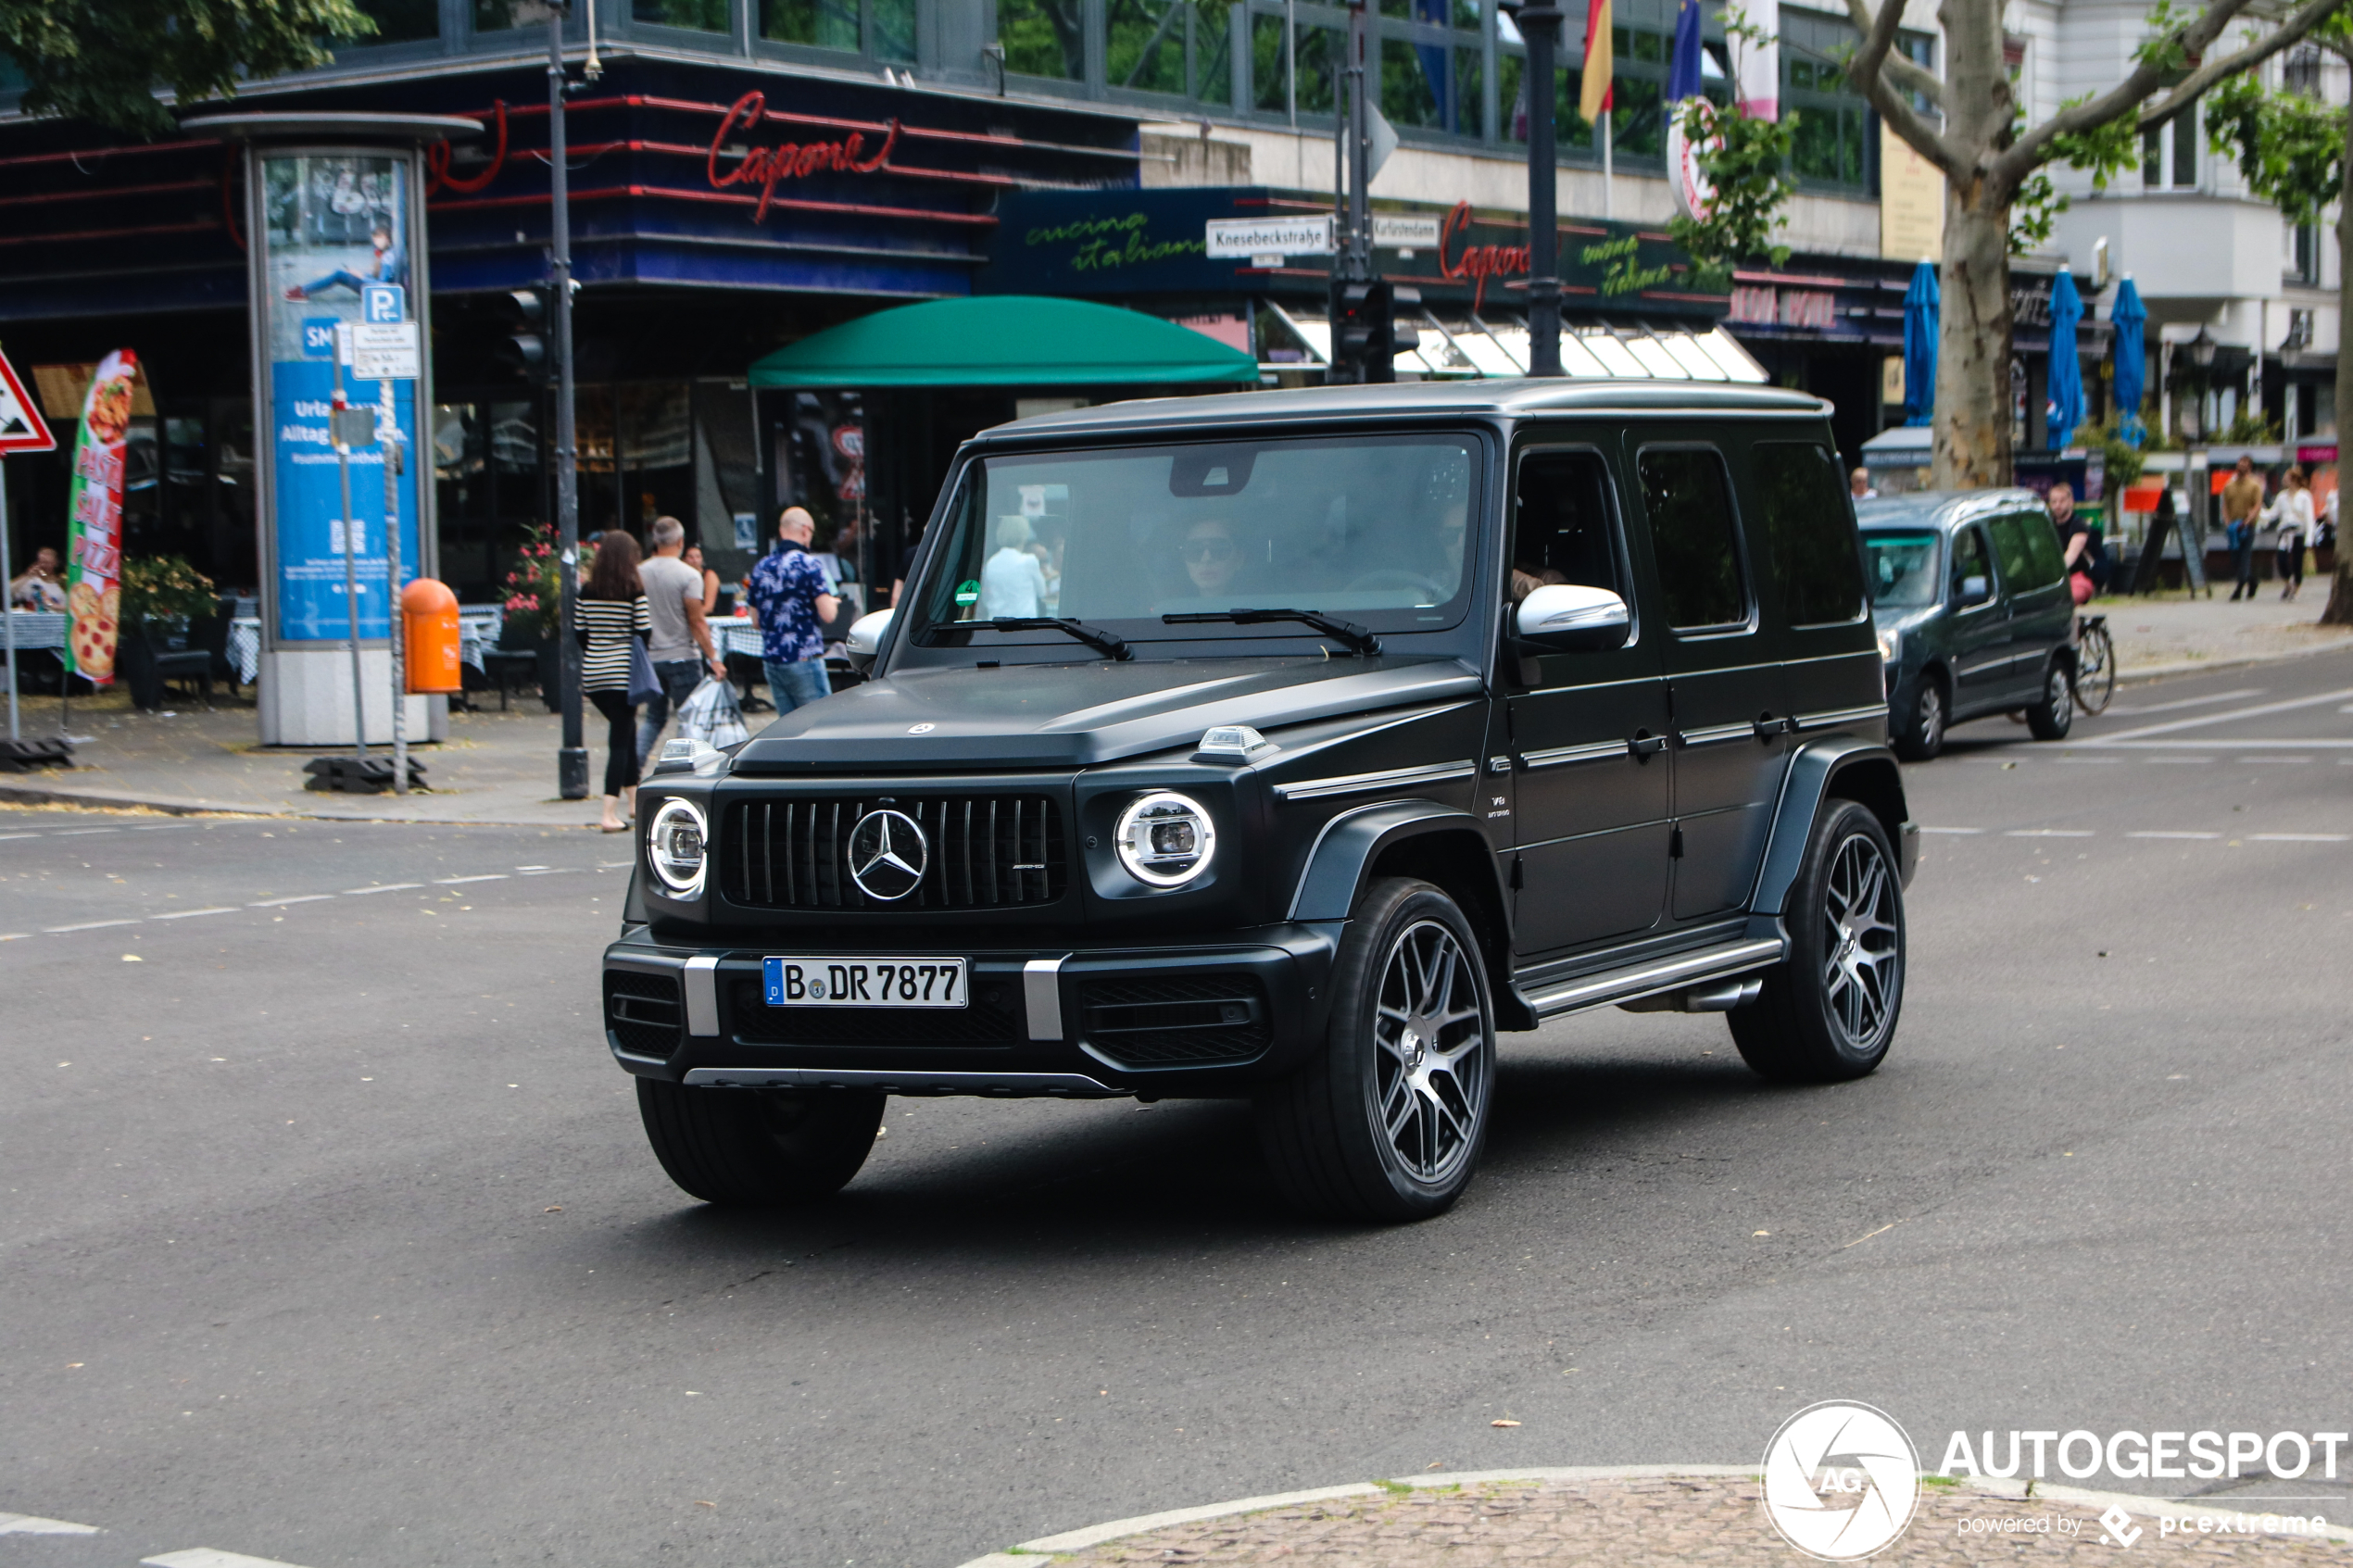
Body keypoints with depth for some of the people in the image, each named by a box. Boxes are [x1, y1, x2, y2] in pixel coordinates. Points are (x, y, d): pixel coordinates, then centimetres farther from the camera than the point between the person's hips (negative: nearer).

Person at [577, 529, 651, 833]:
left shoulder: (587, 591, 3)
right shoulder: (634, 591, -10)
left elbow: (580, 632, 8)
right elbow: (644, 632, -10)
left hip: (593, 674, 5)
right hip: (622, 673, -5)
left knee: (624, 729, 23)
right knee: (621, 739, -4)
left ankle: (632, 798, 31)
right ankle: (611, 813, -12)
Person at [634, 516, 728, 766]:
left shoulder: (641, 573, 2)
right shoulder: (688, 575, -11)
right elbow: (696, 622, -14)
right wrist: (713, 658, -11)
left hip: (650, 657, 5)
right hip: (681, 656, -5)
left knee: (654, 717, 15)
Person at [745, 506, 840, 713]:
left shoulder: (761, 568, 9)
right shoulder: (808, 564, -9)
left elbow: (756, 621, 15)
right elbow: (828, 615, -14)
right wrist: (833, 603, 7)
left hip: (771, 661, 6)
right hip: (804, 659, -6)